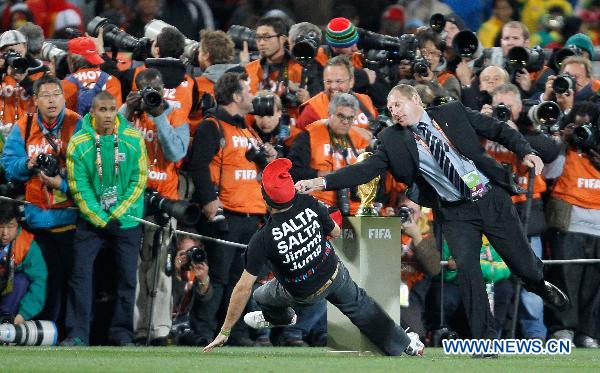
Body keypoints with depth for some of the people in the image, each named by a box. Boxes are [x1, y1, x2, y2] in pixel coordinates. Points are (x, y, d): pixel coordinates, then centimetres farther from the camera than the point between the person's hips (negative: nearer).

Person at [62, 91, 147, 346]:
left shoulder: (134, 140, -4)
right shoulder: (78, 143, -7)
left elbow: (139, 180, -2)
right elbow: (79, 187, -6)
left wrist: (117, 214, -9)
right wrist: (101, 219, -11)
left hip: (127, 220, 1)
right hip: (91, 219, -1)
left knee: (127, 277, 2)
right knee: (80, 275, -7)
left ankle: (122, 333, 13)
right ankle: (77, 334, -3)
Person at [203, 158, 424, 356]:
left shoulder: (263, 239, -34)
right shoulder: (310, 204, -25)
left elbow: (243, 288, -30)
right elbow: (335, 232, -4)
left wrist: (224, 332, -24)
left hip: (304, 295, -2)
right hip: (336, 275, 3)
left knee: (261, 295, 26)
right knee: (359, 305, 27)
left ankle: (281, 318, 58)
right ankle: (404, 344, 35)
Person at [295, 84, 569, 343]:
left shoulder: (452, 113, -1)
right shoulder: (393, 140, -1)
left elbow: (498, 130, 5)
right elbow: (366, 169, -8)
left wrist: (526, 152, -9)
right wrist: (322, 182, -19)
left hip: (492, 198, 0)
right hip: (456, 213, 0)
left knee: (524, 265, 5)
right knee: (466, 268, -19)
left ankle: (540, 286, 43)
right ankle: (485, 340, -9)